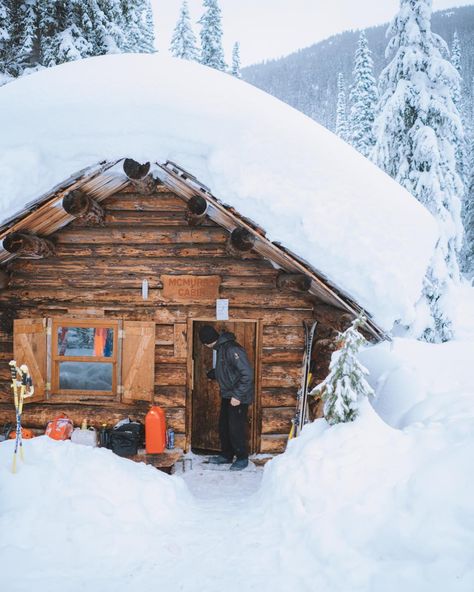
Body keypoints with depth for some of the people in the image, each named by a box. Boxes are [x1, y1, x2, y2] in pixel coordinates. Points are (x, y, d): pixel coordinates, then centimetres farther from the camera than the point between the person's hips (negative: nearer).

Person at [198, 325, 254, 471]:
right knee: (224, 426, 16)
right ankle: (226, 455, 29)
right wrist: (211, 374, 33)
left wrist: (238, 396, -26)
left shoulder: (232, 349, -25)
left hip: (238, 398, -9)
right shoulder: (220, 348, 6)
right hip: (227, 396, 9)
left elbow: (247, 374, -27)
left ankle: (242, 458, 16)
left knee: (236, 428, -1)